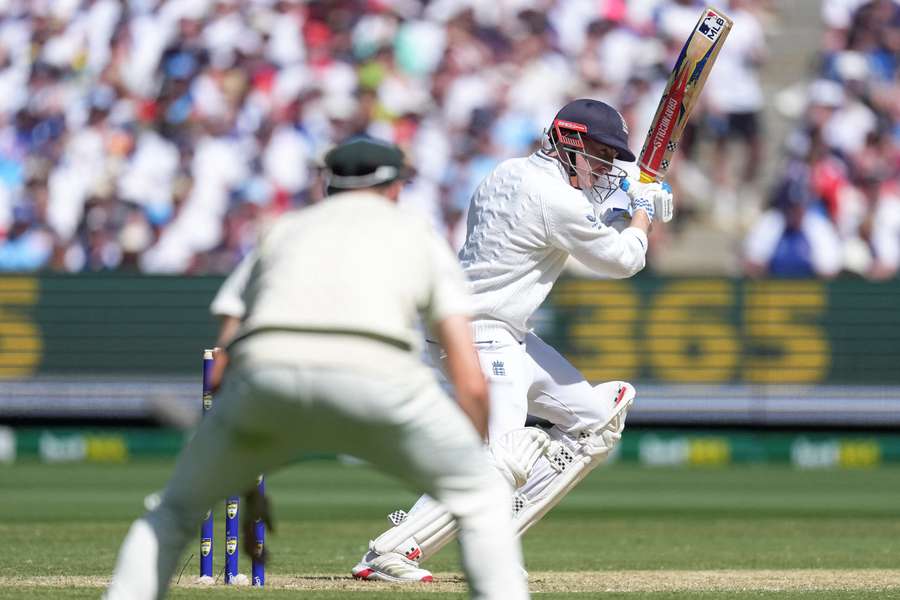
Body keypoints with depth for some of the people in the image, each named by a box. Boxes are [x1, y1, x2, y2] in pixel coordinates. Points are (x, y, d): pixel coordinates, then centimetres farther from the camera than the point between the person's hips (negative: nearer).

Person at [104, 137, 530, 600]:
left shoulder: (284, 231, 37)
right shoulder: (420, 237, 31)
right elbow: (470, 383, 21)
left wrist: (248, 489, 40)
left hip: (268, 372, 2)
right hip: (376, 376, -2)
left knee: (177, 508, 24)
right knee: (481, 497, 20)